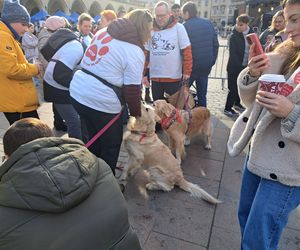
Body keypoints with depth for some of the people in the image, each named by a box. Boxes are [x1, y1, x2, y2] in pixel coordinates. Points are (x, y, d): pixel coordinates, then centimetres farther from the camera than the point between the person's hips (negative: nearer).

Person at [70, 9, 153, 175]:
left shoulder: (103, 31, 11)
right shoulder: (135, 52, -10)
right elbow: (132, 89, -11)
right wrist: (136, 113, 4)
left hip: (78, 91, 8)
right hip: (101, 101, -8)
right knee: (111, 145, 14)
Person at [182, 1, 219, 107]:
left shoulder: (185, 26, -10)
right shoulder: (208, 23, 6)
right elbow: (215, 44, 8)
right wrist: (212, 61, 15)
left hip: (191, 65, -5)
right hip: (206, 65, 5)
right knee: (202, 93, 14)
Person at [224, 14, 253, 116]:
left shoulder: (251, 34, 4)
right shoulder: (234, 36, -9)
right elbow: (232, 53, -14)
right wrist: (239, 66, -20)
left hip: (245, 66, 5)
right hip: (235, 67, -5)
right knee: (233, 88, -3)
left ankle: (237, 103, 35)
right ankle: (227, 109, 7)